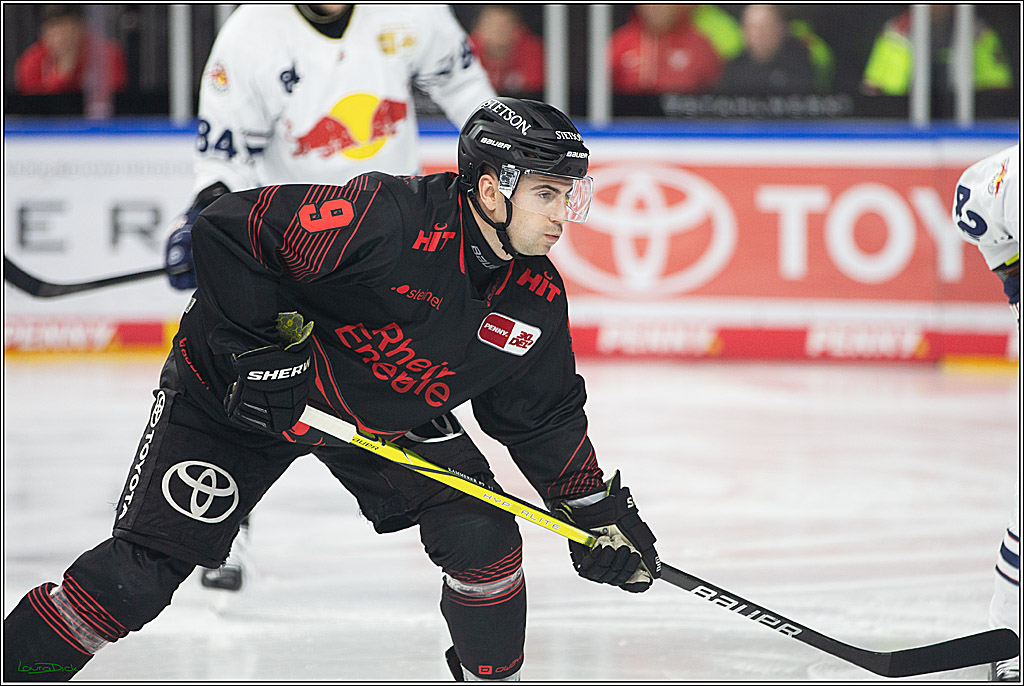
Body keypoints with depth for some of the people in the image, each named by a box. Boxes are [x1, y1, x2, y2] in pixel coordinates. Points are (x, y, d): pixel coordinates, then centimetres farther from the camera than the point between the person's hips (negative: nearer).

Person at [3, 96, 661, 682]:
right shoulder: (384, 218, -34)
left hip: (391, 414, 6)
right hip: (235, 390, -6)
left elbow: (544, 416, 5)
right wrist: (261, 348, -28)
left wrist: (598, 510, 2)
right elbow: (228, 229, -30)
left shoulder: (537, 300, -11)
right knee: (140, 572, -12)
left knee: (483, 536, -8)